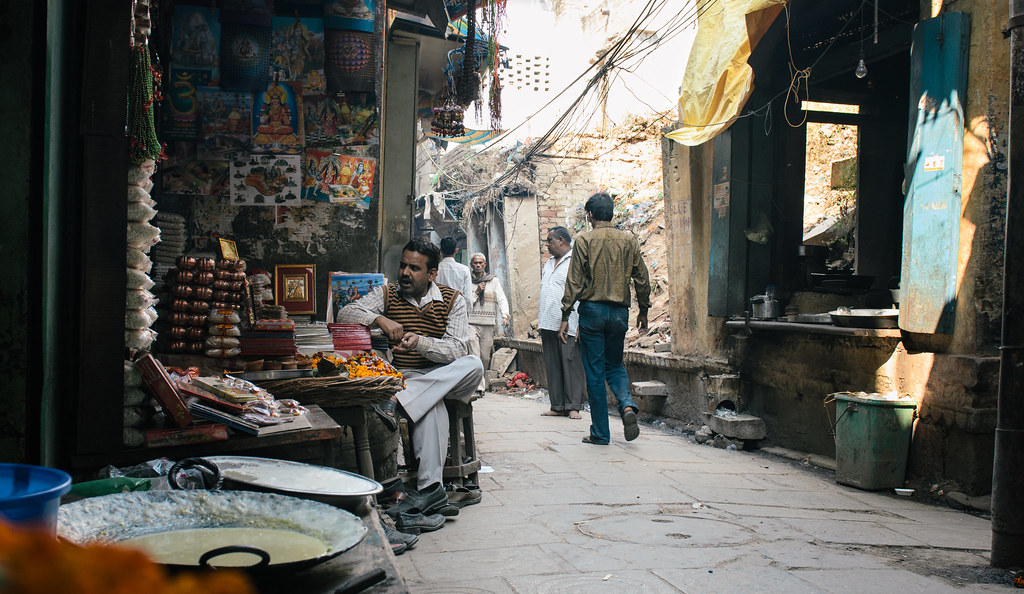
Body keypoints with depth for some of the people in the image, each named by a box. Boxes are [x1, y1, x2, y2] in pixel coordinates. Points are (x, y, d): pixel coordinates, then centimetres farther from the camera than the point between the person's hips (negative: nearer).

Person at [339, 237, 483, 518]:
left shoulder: (452, 300, 2)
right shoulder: (387, 294, 7)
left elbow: (456, 350, -10)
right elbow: (347, 313, -5)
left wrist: (420, 342, -30)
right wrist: (380, 319, -25)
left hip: (445, 378, 2)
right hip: (402, 377, -2)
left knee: (473, 364, -32)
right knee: (432, 407, -36)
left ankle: (397, 401, -42)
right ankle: (430, 488, -37)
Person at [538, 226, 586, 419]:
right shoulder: (548, 263, 21)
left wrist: (581, 324, -16)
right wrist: (540, 321, 20)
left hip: (568, 324, -8)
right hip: (548, 324, 8)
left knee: (571, 364, -5)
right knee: (552, 366, 7)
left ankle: (574, 406, 0)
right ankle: (558, 406, 12)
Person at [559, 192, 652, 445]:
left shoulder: (584, 241, -5)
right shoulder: (629, 241, 5)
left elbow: (574, 281, -8)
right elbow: (642, 279, 7)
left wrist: (565, 317, -4)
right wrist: (643, 311, 19)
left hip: (592, 310, -3)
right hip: (620, 311, 3)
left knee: (595, 371, 4)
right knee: (615, 364, 19)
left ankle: (600, 432, 7)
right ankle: (627, 405, -8)